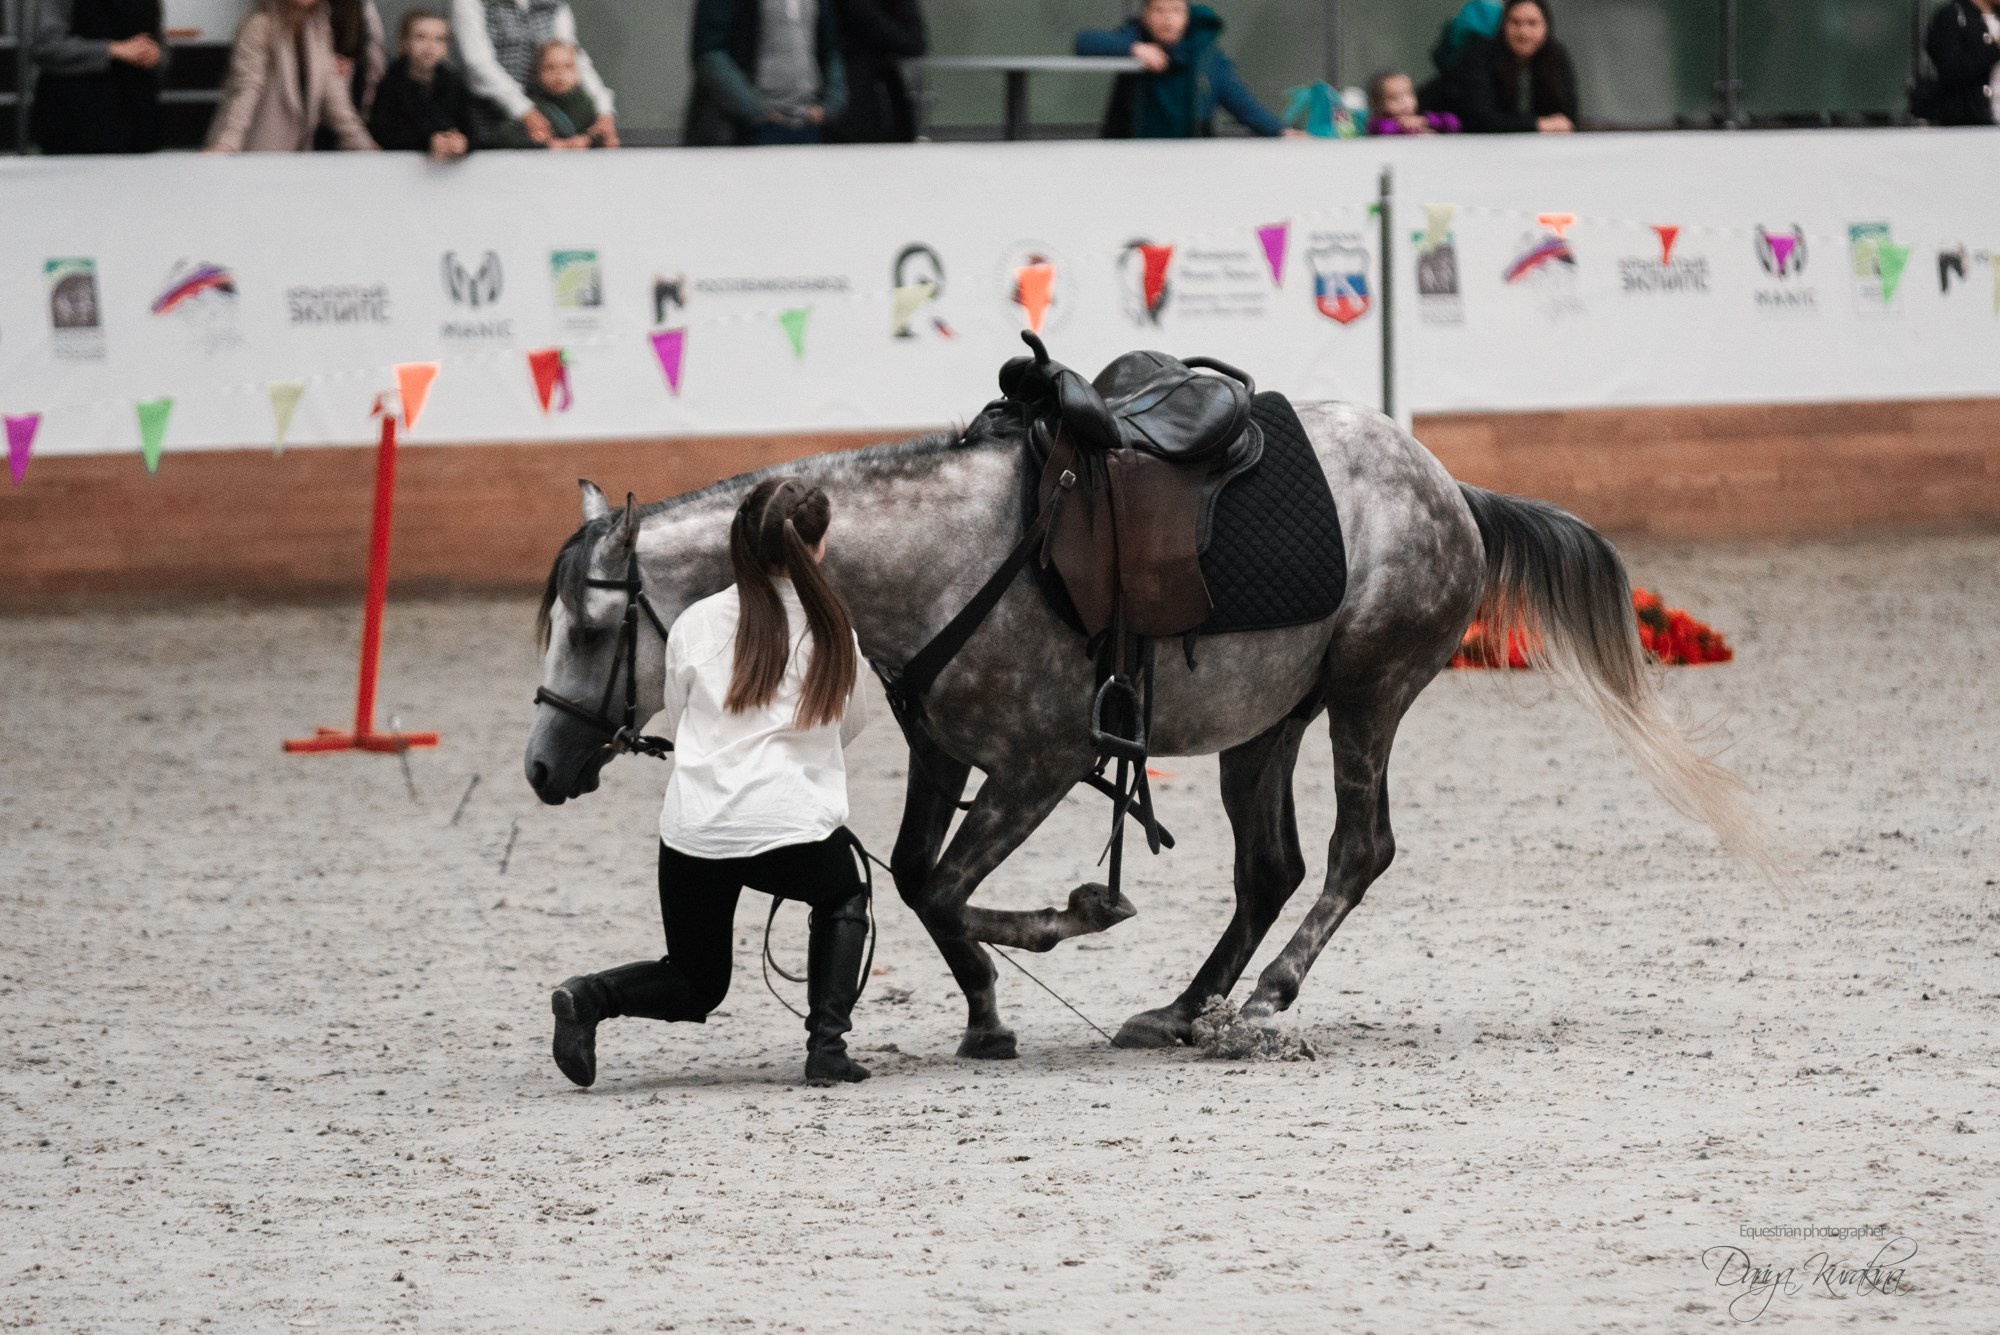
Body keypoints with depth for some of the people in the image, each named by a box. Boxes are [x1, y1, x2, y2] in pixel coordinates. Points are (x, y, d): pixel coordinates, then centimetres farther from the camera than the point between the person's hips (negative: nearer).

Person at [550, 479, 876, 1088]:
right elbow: (849, 725, 20)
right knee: (844, 899, 32)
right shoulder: (832, 630, 3)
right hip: (792, 826, -2)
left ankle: (591, 995, -8)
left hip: (694, 832, 2)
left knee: (695, 985, 21)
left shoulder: (694, 625, 6)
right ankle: (827, 1044, 13)